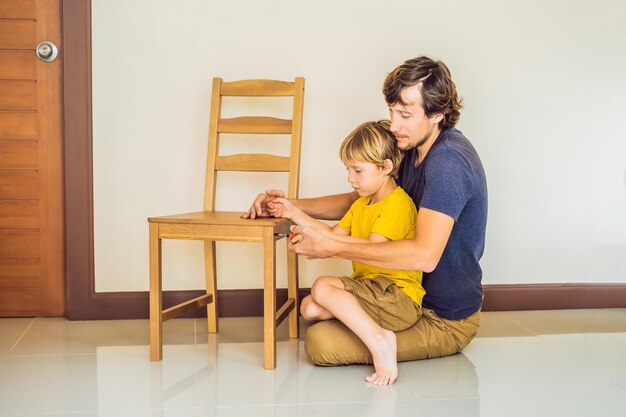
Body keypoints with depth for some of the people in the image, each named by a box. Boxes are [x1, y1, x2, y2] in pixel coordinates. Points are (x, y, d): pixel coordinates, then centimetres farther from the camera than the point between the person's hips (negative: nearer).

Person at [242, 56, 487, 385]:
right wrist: (291, 206, -1)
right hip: (419, 295, 9)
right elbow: (361, 200, 13)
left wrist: (332, 247, -30)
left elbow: (424, 255, -35)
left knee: (320, 343, -21)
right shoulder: (415, 150, 6)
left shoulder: (447, 160, -26)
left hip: (446, 320, -9)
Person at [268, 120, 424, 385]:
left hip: (400, 298, -10)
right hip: (371, 289, 10)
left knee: (323, 287, -25)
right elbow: (335, 233, 23)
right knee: (309, 308, -5)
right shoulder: (362, 204, 21)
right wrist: (294, 213, 15)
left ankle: (378, 340, -28)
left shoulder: (398, 204, -12)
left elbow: (372, 248, -23)